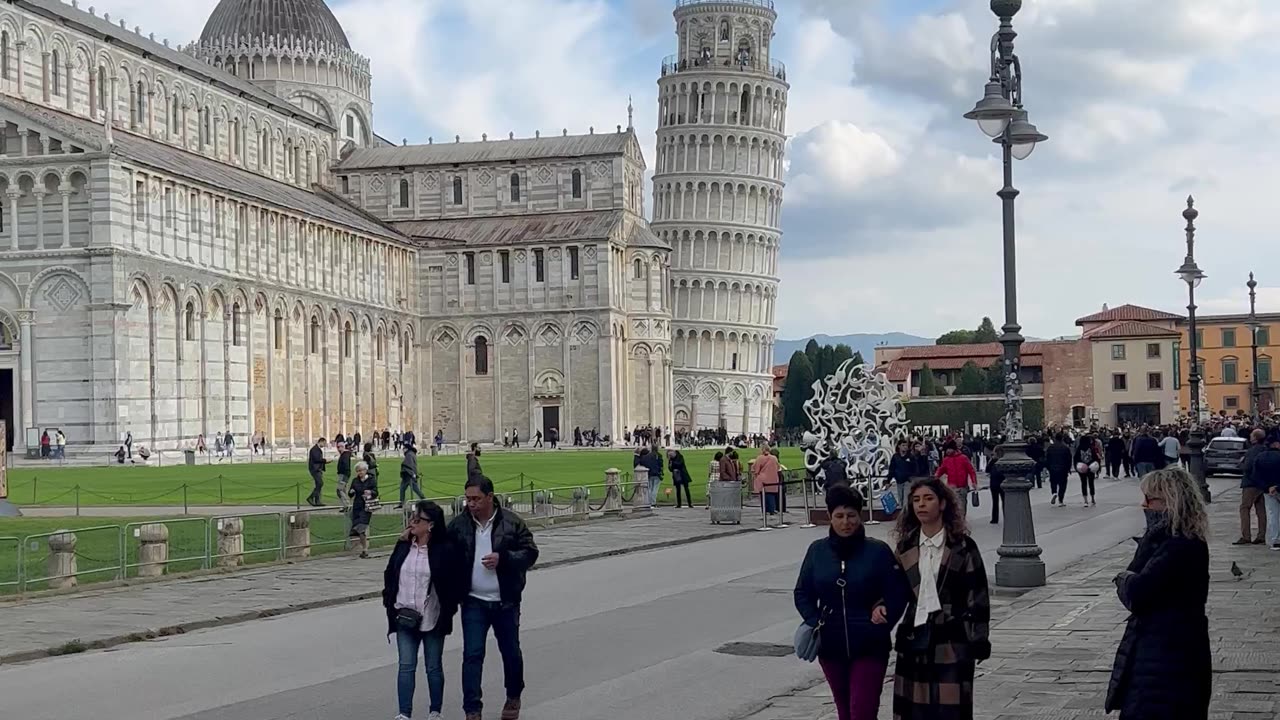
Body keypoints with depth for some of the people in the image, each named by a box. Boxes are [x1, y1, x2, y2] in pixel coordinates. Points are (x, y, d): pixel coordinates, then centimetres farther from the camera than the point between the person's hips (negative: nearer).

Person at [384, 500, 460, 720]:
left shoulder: (444, 550, -12)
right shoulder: (403, 547, 3)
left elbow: (454, 584, -8)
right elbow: (389, 574, 13)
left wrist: (447, 611, -10)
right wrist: (389, 601, 5)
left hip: (432, 619, -4)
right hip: (405, 619, 4)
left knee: (434, 667, 9)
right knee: (406, 666, 1)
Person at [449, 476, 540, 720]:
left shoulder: (512, 523, -7)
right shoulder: (458, 525, -2)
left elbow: (530, 553, -6)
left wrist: (503, 558, -21)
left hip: (505, 602, -1)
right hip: (474, 602, 1)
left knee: (511, 652, 13)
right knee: (472, 655, -5)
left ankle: (514, 697, 36)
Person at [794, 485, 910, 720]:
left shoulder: (878, 551, -7)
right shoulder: (817, 550, 1)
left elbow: (898, 593, -3)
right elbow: (802, 593, 10)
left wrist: (884, 619, -14)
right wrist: (815, 622, -3)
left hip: (869, 648, -3)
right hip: (831, 647, 4)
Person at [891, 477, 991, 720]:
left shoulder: (962, 547, -4)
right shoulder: (906, 547, 8)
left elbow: (978, 595, -4)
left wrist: (979, 639, -6)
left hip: (951, 641, -4)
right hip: (915, 639, 4)